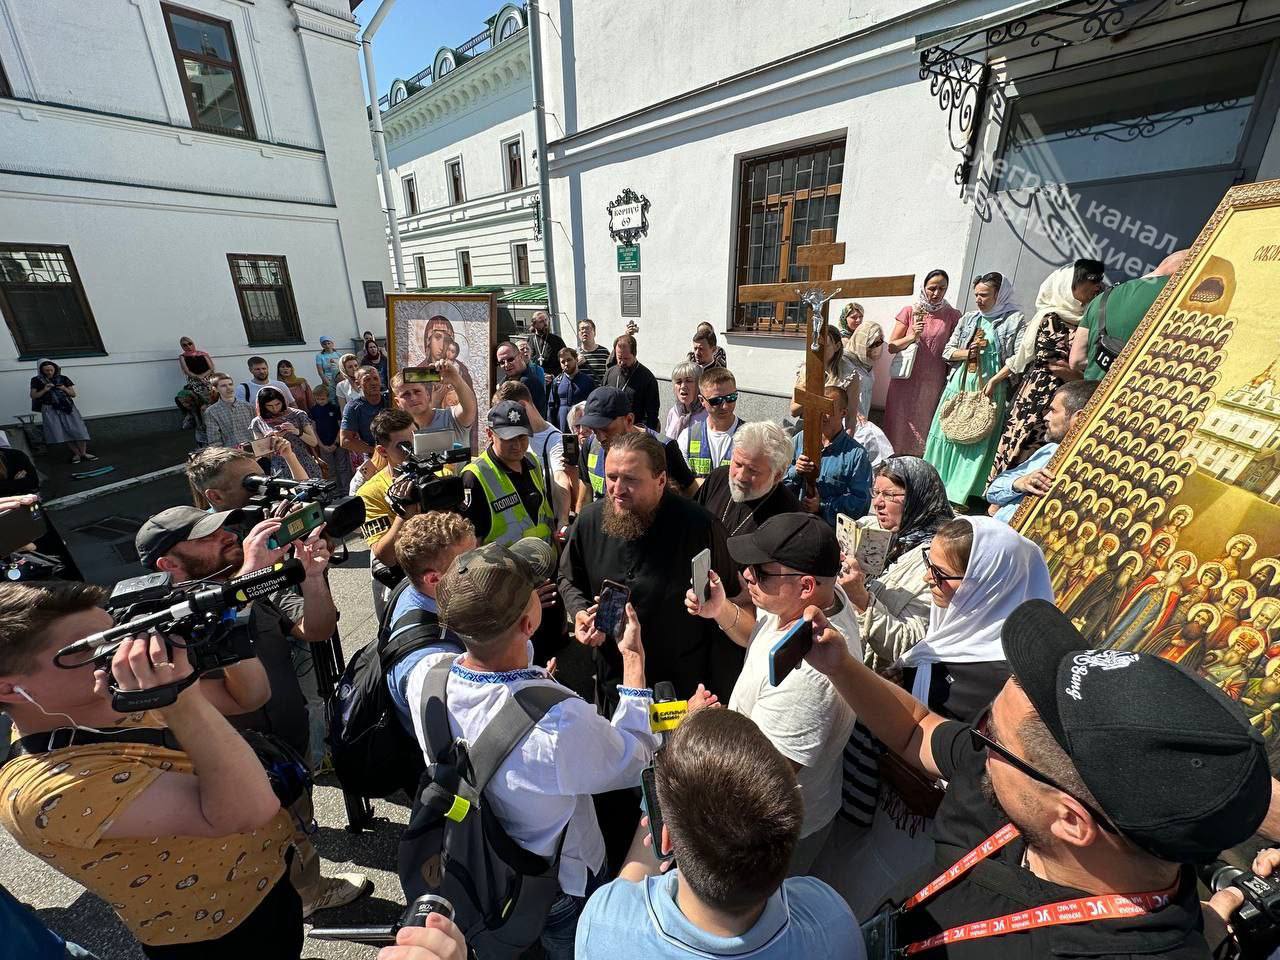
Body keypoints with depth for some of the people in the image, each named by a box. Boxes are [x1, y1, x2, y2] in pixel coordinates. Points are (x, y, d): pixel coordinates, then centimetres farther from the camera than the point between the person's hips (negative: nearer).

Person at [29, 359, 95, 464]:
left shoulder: (63, 379, 10)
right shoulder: (37, 380, 8)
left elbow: (73, 394, 12)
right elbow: (33, 396, 7)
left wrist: (65, 389, -7)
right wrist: (44, 390, -8)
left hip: (67, 407, 0)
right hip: (50, 409, 0)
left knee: (78, 429, -11)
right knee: (62, 431, -10)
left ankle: (83, 453, -9)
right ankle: (76, 453, -8)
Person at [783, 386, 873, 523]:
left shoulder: (857, 454, -1)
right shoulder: (800, 439, 11)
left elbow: (861, 502, -5)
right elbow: (780, 482, 12)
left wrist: (823, 506, -14)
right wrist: (796, 472, -9)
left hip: (833, 527, -2)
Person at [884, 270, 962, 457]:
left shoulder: (953, 315, 5)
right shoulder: (910, 311, 3)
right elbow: (891, 346, 1)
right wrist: (912, 337, -13)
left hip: (932, 383, 1)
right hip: (905, 380, 0)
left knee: (922, 427, 3)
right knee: (900, 424, 2)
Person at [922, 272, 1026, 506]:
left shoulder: (1015, 320, 1)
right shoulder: (969, 318, 13)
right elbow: (948, 351, 11)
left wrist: (995, 380, -15)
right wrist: (967, 353, -6)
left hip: (989, 389, -4)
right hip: (959, 385, 4)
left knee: (977, 438, -4)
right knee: (947, 432, 2)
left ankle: (960, 494, 0)